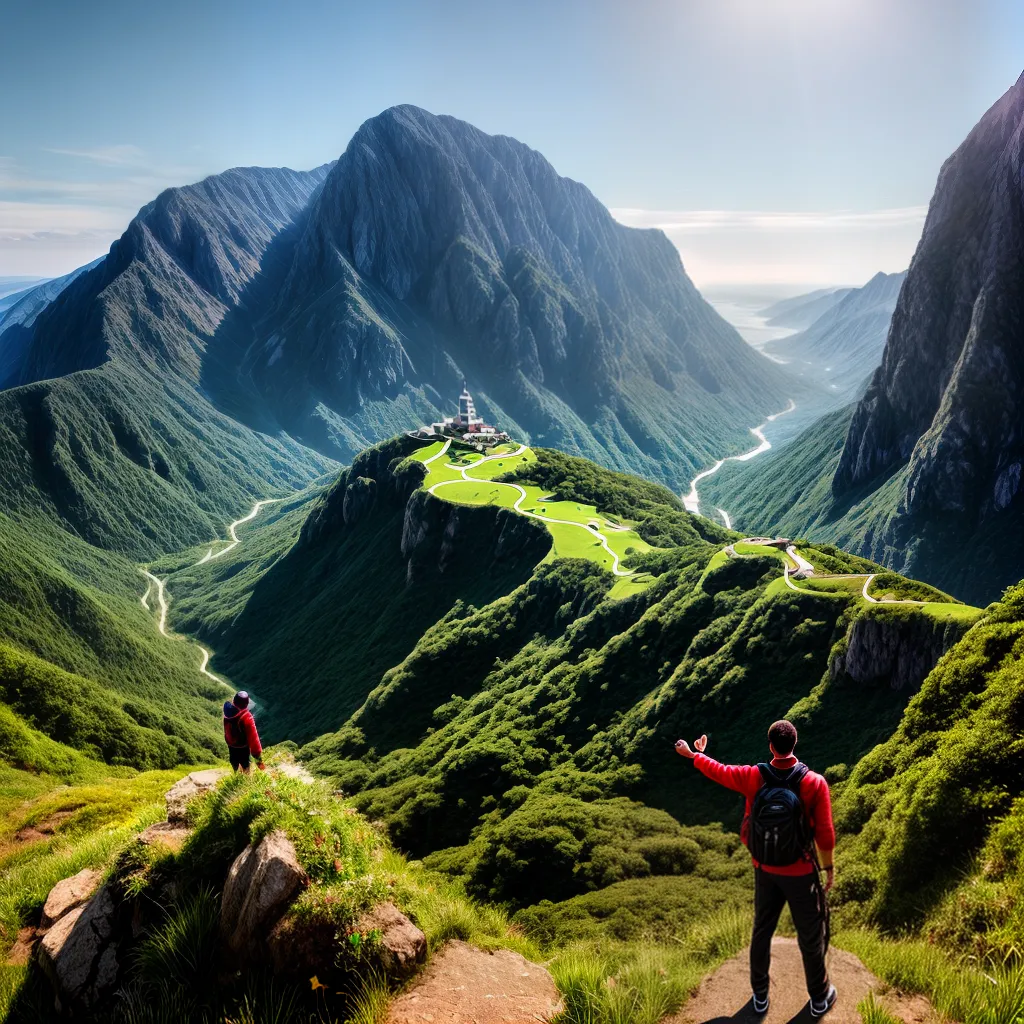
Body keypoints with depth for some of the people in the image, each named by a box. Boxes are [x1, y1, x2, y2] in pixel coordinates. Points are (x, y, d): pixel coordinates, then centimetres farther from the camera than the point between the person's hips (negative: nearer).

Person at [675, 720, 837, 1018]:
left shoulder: (753, 778, -16)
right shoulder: (814, 783, -22)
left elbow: (716, 771, 0)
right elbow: (825, 834, -16)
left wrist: (692, 753, 20)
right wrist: (829, 868, 2)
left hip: (765, 871, 2)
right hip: (800, 873, -2)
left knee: (762, 930, 21)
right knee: (810, 936, 17)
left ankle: (760, 995, 38)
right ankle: (820, 998, 36)